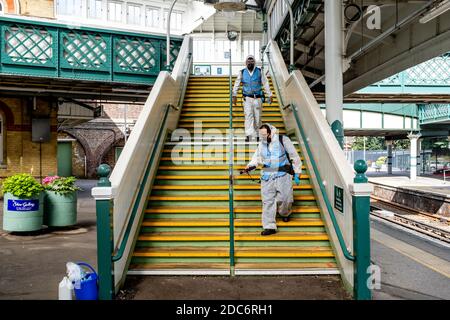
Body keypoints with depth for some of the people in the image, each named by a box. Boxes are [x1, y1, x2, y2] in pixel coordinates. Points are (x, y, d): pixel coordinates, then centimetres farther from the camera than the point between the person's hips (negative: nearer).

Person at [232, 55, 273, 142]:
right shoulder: (242, 72, 1)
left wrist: (269, 95, 2)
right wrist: (234, 96, 8)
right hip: (247, 98, -1)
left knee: (257, 117, 6)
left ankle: (256, 134, 21)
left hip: (258, 98, 1)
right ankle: (248, 135, -17)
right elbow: (236, 84, 8)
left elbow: (265, 83, 4)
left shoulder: (259, 71, 1)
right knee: (248, 116, -12)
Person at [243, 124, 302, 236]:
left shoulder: (283, 140, -6)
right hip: (267, 176, 4)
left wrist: (297, 173, -1)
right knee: (267, 200, -2)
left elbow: (294, 157, -1)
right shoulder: (261, 143, 9)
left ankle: (285, 213, 33)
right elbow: (257, 157, 19)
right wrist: (250, 166, -2)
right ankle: (269, 226, 3)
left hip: (282, 175, -3)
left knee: (285, 198, -2)